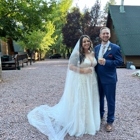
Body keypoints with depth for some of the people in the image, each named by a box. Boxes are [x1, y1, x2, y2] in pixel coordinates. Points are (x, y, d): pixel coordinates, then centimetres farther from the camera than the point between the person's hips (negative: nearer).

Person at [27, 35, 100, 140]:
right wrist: (82, 71, -19)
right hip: (81, 82, -6)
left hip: (91, 82, 7)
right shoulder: (77, 53, -10)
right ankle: (78, 125, 17)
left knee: (90, 102, 14)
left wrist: (91, 70, 4)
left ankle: (89, 123, 32)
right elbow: (70, 66, -13)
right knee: (79, 103, 1)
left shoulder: (93, 53, 9)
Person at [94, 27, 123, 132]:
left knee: (110, 101, 6)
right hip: (98, 79, 5)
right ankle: (100, 115, 40)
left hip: (109, 79, -5)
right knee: (99, 98, 19)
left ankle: (110, 121, 21)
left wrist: (106, 62, -21)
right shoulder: (96, 48, 9)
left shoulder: (115, 48, -7)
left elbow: (120, 62, -11)